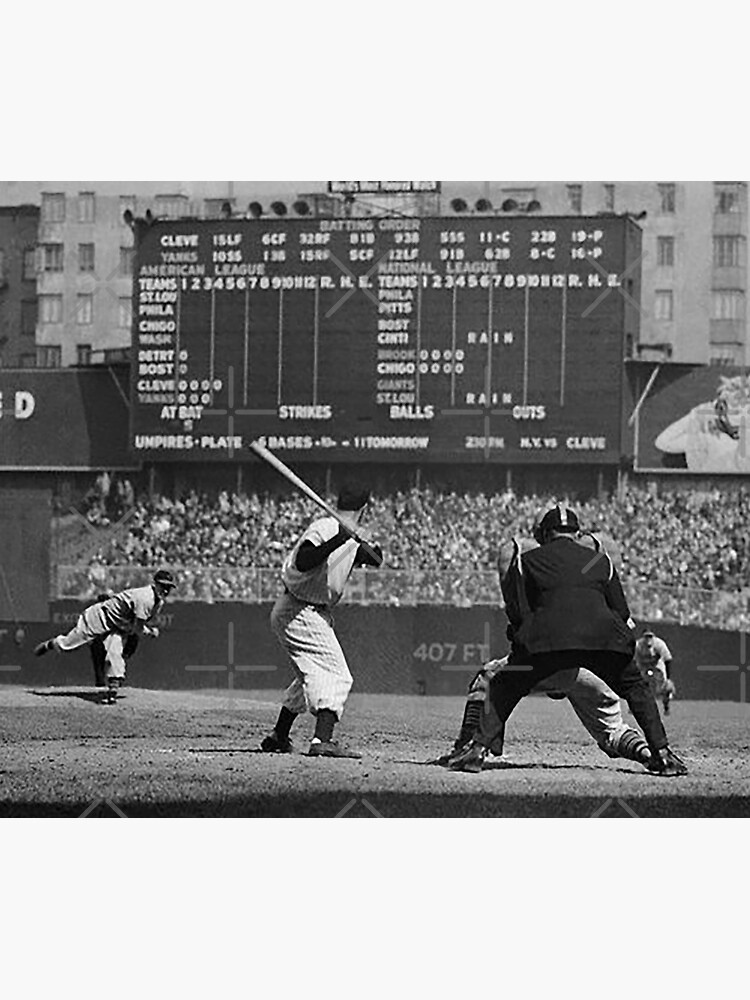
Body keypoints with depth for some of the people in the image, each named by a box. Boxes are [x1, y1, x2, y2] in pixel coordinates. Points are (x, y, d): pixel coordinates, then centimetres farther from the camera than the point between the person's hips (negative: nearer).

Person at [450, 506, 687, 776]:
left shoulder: (526, 561, 23)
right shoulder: (601, 560, 28)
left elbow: (518, 613, 15)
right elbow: (623, 615, 23)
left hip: (547, 639, -2)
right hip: (603, 637, 2)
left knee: (503, 689, 13)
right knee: (636, 689, 21)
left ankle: (478, 748, -3)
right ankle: (662, 753, 10)